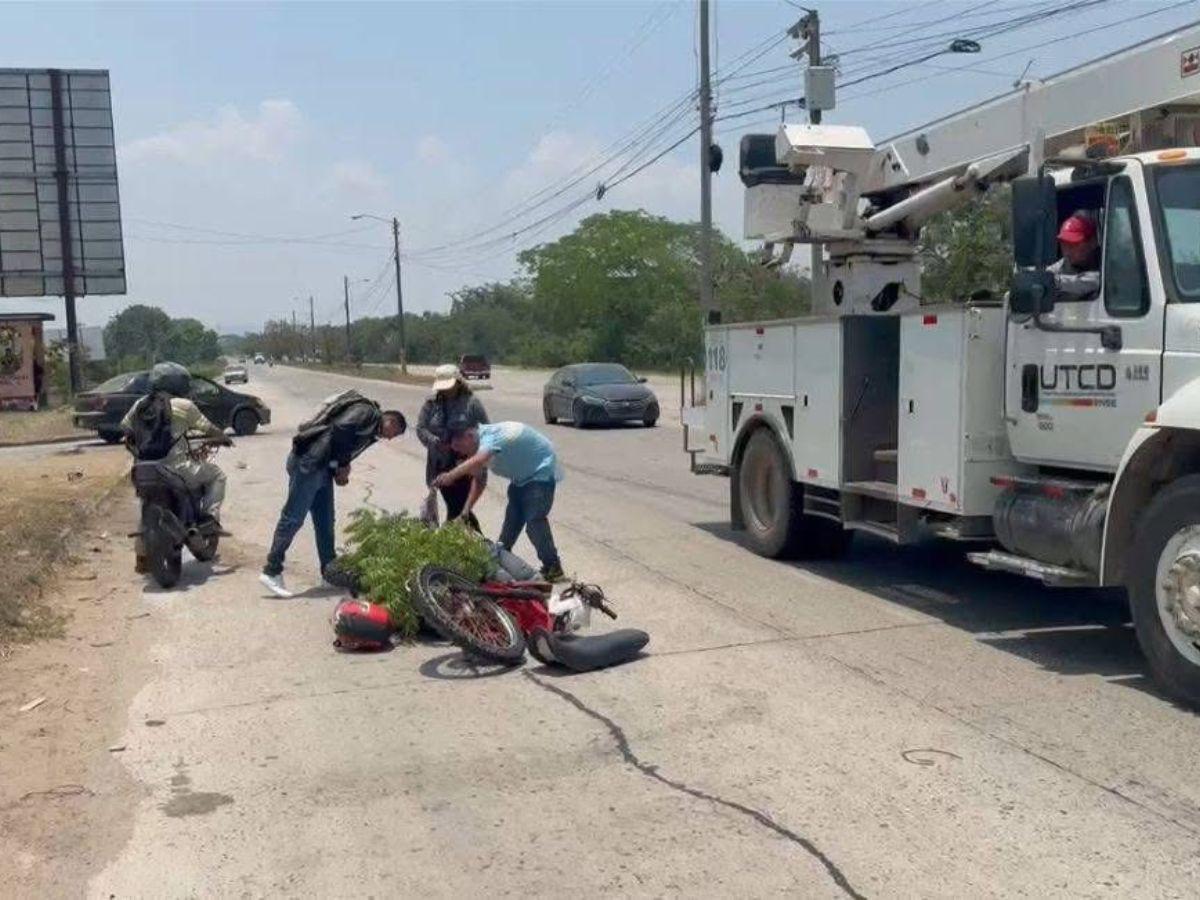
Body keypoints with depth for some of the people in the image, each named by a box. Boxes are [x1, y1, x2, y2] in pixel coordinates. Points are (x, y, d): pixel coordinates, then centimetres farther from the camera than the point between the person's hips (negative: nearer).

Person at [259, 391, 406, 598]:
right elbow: (341, 429, -21)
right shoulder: (367, 412, -6)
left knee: (325, 522, 14)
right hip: (308, 462, -10)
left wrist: (341, 469, 0)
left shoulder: (370, 431, 23)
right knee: (293, 518, -8)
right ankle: (272, 571, -4)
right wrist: (342, 465, -11)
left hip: (322, 468, 10)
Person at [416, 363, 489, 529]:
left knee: (458, 508, -5)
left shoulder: (471, 402, -6)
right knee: (454, 506, 9)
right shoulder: (431, 403, 4)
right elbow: (420, 428, 1)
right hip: (441, 465, 4)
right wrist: (435, 442, -18)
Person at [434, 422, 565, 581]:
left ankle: (553, 567, -8)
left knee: (534, 520, -15)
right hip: (522, 476, 10)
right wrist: (465, 511, -3)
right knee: (513, 517, 13)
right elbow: (478, 480, 4)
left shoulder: (491, 436, -29)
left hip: (541, 471, -10)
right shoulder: (481, 443, 0)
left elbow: (478, 461, -48)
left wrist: (451, 475, -56)